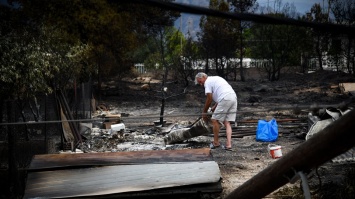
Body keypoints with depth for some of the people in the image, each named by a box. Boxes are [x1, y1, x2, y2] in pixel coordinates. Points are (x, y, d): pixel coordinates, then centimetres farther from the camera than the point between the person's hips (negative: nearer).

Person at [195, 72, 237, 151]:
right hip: (233, 98, 9)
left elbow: (209, 99, 1)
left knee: (215, 120, 3)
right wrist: (214, 107, 30)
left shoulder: (207, 82, 3)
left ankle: (216, 142, 11)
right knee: (227, 122, 9)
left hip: (225, 100, -9)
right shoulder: (215, 78, 30)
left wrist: (204, 112, 11)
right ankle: (228, 144, 0)